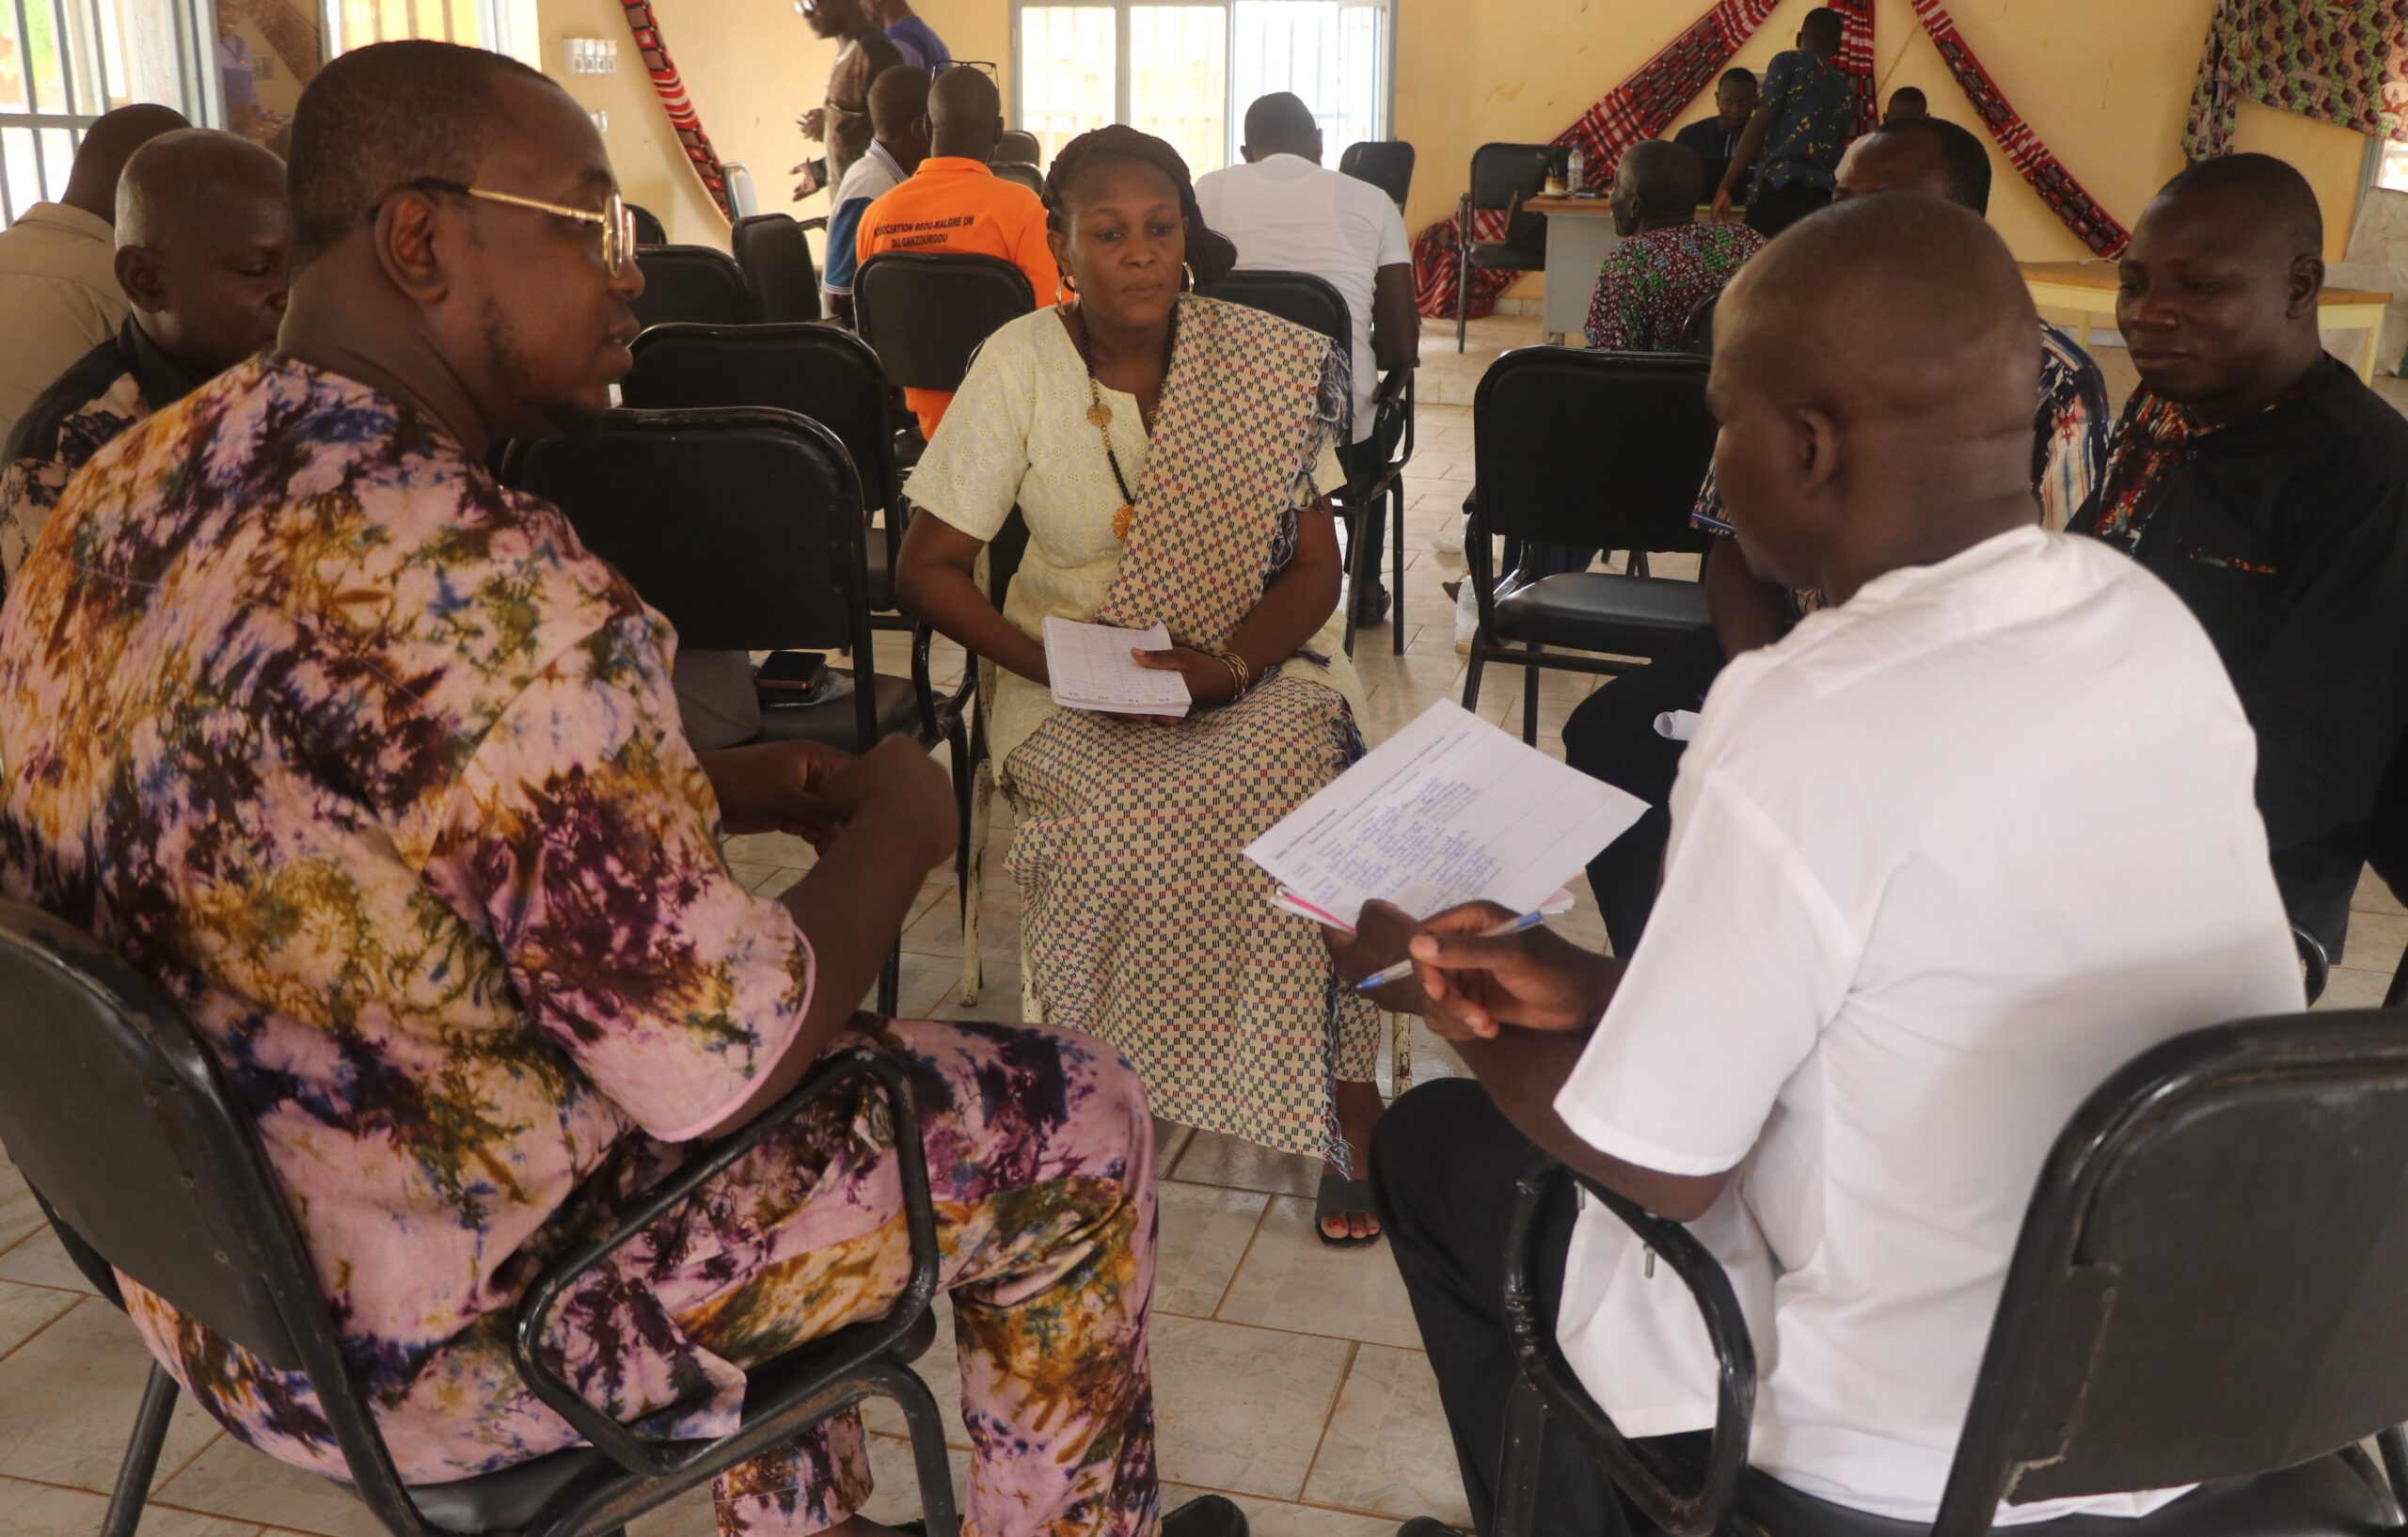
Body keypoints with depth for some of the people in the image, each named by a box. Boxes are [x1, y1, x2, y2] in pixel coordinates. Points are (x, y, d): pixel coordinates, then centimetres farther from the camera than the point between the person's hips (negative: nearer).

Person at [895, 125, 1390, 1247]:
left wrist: (1229, 666, -22)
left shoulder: (1267, 365, -3)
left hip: (1252, 658, 1)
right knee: (1108, 821, -33)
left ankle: (1347, 1101, -14)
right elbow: (928, 568, -4)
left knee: (1305, 787, -31)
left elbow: (1314, 569, -2)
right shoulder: (1019, 365, -5)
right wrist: (1050, 662, -20)